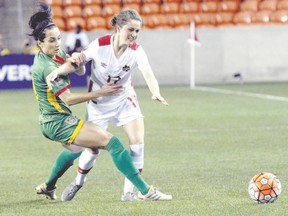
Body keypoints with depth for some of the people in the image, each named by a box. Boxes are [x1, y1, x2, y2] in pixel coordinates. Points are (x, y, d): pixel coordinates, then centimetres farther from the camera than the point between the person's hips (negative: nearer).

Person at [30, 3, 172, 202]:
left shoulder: (56, 54, 5)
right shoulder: (47, 67, -21)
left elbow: (80, 71, 11)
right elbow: (68, 99, -22)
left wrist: (76, 62, -13)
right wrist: (100, 93, -22)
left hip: (50, 122, 10)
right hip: (59, 122, -10)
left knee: (78, 148, 38)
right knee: (111, 142, -17)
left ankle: (48, 187, 46)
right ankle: (145, 191, -21)